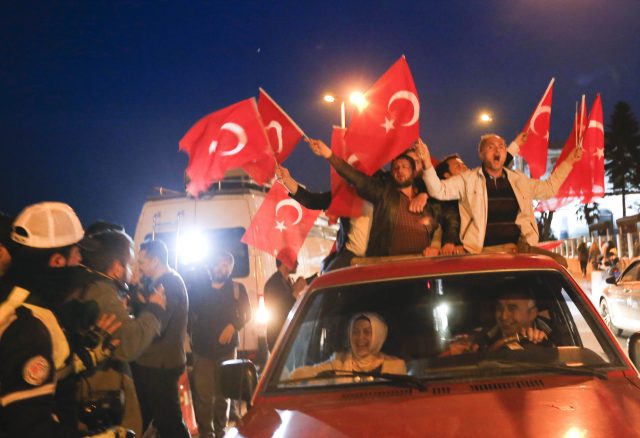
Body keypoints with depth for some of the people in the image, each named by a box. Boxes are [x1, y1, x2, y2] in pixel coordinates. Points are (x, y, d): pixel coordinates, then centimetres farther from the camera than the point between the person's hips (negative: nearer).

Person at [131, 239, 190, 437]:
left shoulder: (169, 285, -19)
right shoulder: (168, 282, 13)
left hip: (160, 366, -10)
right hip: (153, 363, 10)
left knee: (168, 421, -3)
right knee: (138, 418, 18)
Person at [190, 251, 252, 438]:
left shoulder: (237, 288, 8)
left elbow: (246, 314, 1)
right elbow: (190, 313, 11)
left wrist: (233, 326, -17)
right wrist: (192, 336, -3)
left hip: (227, 349, 0)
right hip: (202, 349, 0)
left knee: (223, 394, 9)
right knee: (204, 396, -5)